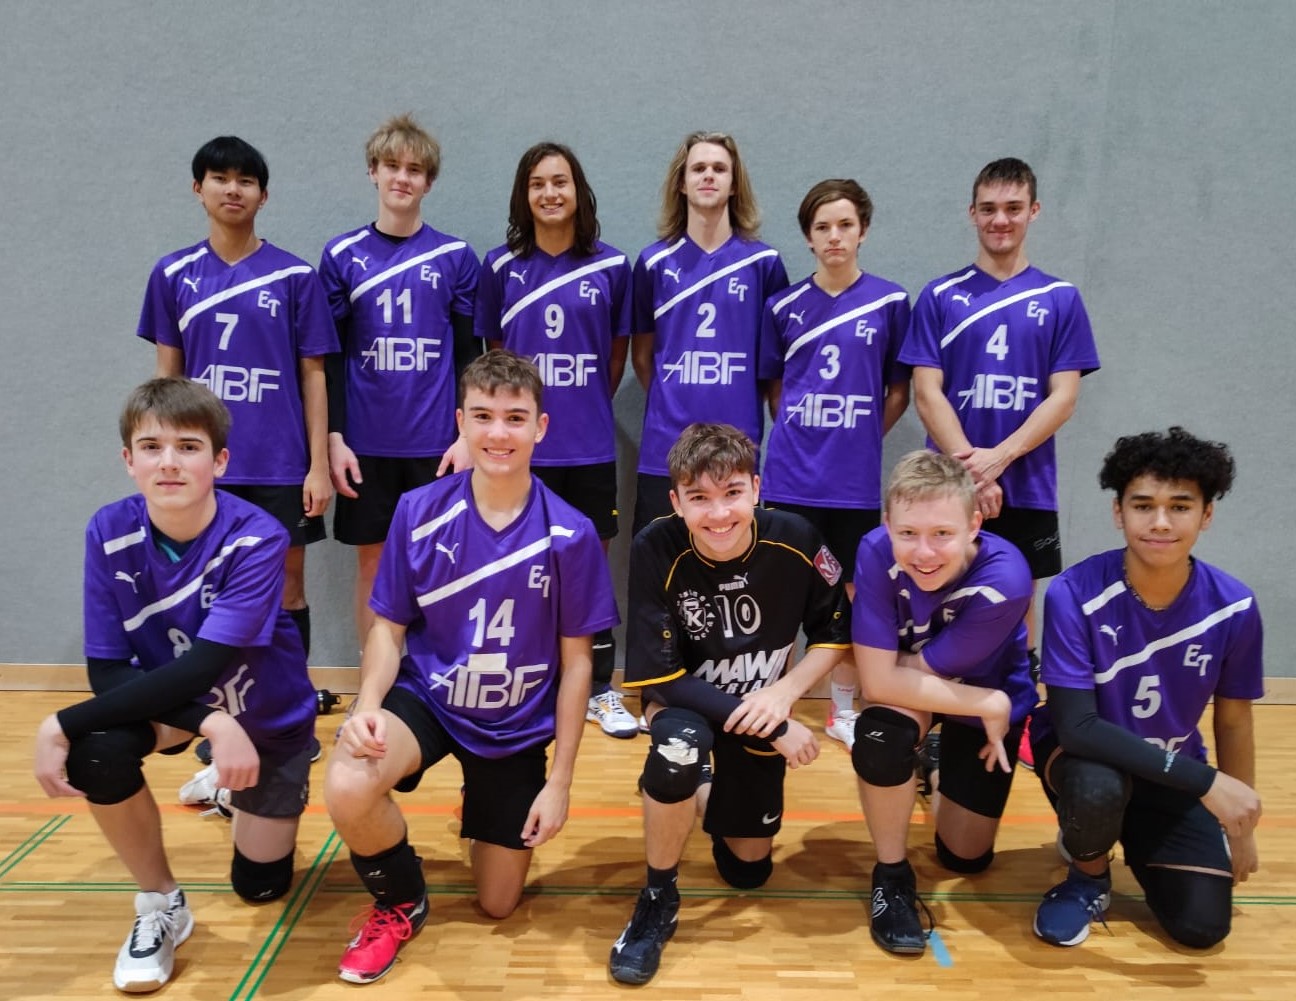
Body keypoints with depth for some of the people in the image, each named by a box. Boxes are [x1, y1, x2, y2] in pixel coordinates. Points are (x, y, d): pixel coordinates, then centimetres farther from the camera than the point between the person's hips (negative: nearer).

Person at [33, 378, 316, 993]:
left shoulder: (257, 539, -32)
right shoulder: (109, 533, -21)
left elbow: (200, 669, -37)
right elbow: (107, 670, -22)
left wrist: (61, 724, -38)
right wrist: (212, 723, -37)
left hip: (267, 716, -2)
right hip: (167, 700, 2)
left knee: (259, 886, 8)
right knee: (97, 750, -33)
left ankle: (240, 789, 42)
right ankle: (160, 906, -5)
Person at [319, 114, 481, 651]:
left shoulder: (456, 257, 2)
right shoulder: (342, 255, 3)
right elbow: (328, 356, 4)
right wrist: (334, 437, -2)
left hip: (437, 442, 0)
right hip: (366, 443, 1)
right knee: (373, 563, 8)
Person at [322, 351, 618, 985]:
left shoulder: (570, 535, -15)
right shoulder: (418, 512, -12)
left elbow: (575, 661, -8)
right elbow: (389, 628, -4)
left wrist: (559, 781, -7)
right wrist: (368, 705, -25)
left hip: (516, 725, 0)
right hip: (426, 697, 0)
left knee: (497, 906, 8)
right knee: (346, 788, -32)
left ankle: (490, 814, 44)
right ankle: (400, 903, 2)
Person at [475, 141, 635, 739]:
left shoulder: (611, 266, 2)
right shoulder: (502, 266, 3)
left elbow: (618, 352, 11)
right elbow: (493, 352, 10)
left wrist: (588, 406, 10)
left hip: (590, 446, 0)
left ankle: (600, 691, 21)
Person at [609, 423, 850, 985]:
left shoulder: (795, 540, -21)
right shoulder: (656, 550, -28)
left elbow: (836, 634, -6)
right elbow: (660, 679, -27)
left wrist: (783, 695, -23)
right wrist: (773, 729, -28)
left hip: (762, 711, 3)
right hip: (687, 704, -2)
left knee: (747, 870, 9)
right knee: (681, 745, -38)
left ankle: (714, 795, 43)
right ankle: (659, 899, -12)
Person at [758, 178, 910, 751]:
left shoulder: (890, 302, 0)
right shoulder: (784, 307, 4)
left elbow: (900, 389, 7)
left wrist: (862, 439, 2)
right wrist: (797, 435, 3)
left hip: (856, 479, 0)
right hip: (791, 476, 1)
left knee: (853, 594, 9)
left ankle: (844, 710, 25)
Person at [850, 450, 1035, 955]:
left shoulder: (1004, 578, -37)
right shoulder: (877, 552, -33)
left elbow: (918, 668, -29)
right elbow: (879, 680, -32)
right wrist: (988, 707, -31)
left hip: (988, 690, 0)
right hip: (913, 687, 0)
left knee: (965, 857, 6)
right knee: (880, 737, -35)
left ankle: (942, 773, 39)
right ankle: (892, 874, -8)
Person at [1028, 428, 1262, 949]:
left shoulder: (1234, 608, -16)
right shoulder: (1073, 595, -28)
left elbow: (1233, 722, 0)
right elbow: (1075, 725, -30)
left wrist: (1240, 829, 8)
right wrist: (1205, 780, -34)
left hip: (1176, 775, 3)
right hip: (1083, 753, -3)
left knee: (1202, 925, -7)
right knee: (1098, 788, -37)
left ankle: (1136, 840, 26)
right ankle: (1088, 876, -1)